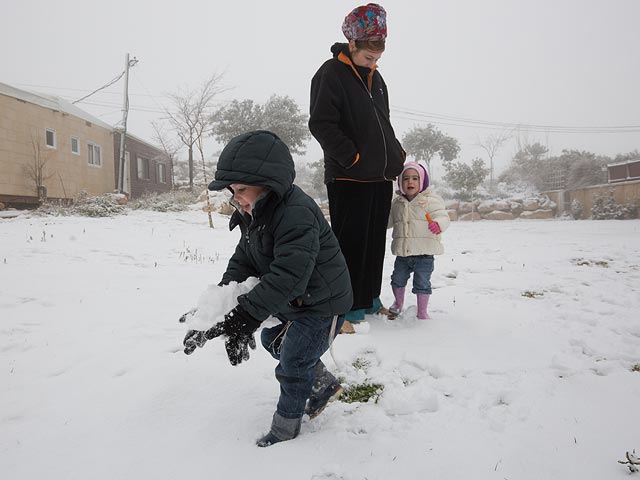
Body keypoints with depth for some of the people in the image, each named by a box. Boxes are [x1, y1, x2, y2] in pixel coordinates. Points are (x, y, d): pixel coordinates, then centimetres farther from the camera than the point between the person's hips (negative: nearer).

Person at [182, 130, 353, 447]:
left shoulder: (297, 214, -34)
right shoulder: (255, 215, -1)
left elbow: (287, 276, -41)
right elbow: (243, 261, -1)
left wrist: (242, 318, -43)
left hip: (323, 303, -10)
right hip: (294, 301, 10)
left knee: (294, 361, -1)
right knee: (273, 341, 23)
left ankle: (286, 425, 26)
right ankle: (324, 386, 40)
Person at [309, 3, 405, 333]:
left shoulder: (375, 77, 17)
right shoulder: (331, 74, -8)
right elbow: (321, 124, -17)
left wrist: (397, 154, 12)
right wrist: (353, 157, -19)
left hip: (382, 177, 8)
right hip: (349, 179, -8)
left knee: (375, 243, 14)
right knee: (350, 244, -5)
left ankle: (369, 299, 28)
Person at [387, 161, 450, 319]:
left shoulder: (431, 200, -6)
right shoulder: (397, 203, 8)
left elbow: (442, 216, -15)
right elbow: (389, 220, 19)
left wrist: (438, 224, -36)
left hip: (424, 253, -5)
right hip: (402, 253, 5)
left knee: (422, 283, 0)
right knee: (398, 279, 17)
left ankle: (422, 312, 19)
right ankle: (398, 303, 43)